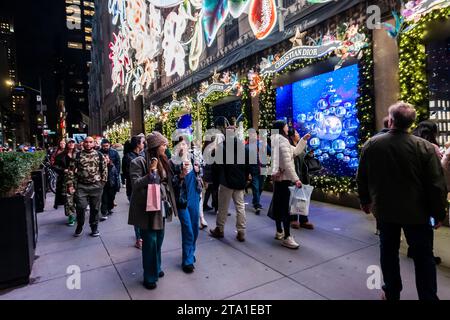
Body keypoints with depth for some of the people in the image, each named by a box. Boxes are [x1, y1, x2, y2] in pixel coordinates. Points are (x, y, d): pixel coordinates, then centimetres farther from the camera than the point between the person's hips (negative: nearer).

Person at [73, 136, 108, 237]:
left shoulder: (99, 155, 3)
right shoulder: (78, 155, 6)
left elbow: (104, 169, 4)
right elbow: (75, 170, 9)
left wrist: (103, 182, -1)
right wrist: (75, 184, 5)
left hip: (96, 186, 0)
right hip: (81, 186, 1)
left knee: (95, 208, 7)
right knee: (80, 207, -3)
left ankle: (94, 228, 21)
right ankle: (79, 226, 20)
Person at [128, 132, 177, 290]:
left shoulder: (162, 161, 7)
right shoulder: (138, 162, -14)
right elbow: (135, 185, -18)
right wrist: (151, 173, -26)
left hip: (161, 207, 7)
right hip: (147, 208, -7)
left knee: (159, 240, 18)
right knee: (150, 242, 3)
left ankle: (156, 268, 38)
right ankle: (149, 277, 21)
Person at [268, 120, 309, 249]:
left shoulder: (276, 140, 15)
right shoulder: (283, 141, -15)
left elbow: (295, 152, 17)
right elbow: (287, 163, -23)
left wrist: (304, 140, 13)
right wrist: (296, 179, -25)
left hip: (279, 177, 10)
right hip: (285, 178, -10)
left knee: (279, 204, 15)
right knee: (286, 206, -8)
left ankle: (279, 232, 27)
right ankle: (286, 238, -4)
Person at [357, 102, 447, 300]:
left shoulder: (371, 144, -7)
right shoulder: (425, 147, -14)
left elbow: (362, 178, 1)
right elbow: (437, 184, -11)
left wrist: (365, 200, 15)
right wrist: (439, 213, 1)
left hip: (384, 209, 2)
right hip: (416, 212, -2)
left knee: (388, 251, 16)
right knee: (423, 257, 12)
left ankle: (391, 294, 30)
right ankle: (428, 297, 21)